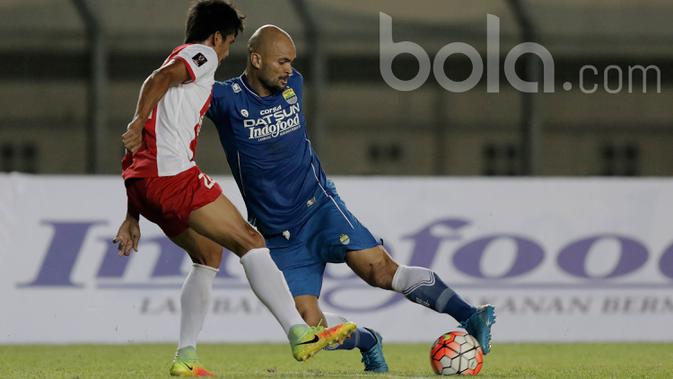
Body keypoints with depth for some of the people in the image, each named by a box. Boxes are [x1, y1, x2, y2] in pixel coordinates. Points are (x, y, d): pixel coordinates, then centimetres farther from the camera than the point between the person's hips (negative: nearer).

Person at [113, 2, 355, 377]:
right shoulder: (202, 54, 7)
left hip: (142, 183, 9)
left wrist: (133, 217, 29)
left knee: (208, 255, 21)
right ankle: (301, 334, -18)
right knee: (251, 242, -8)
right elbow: (160, 78, -18)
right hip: (172, 174, -9)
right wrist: (139, 123, -29)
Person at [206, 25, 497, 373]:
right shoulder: (226, 98, -10)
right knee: (311, 328, -10)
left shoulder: (294, 85, 3)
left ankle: (471, 318, -24)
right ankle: (367, 342, 19)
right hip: (279, 236, -1)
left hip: (318, 207, 1)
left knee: (380, 269, -22)